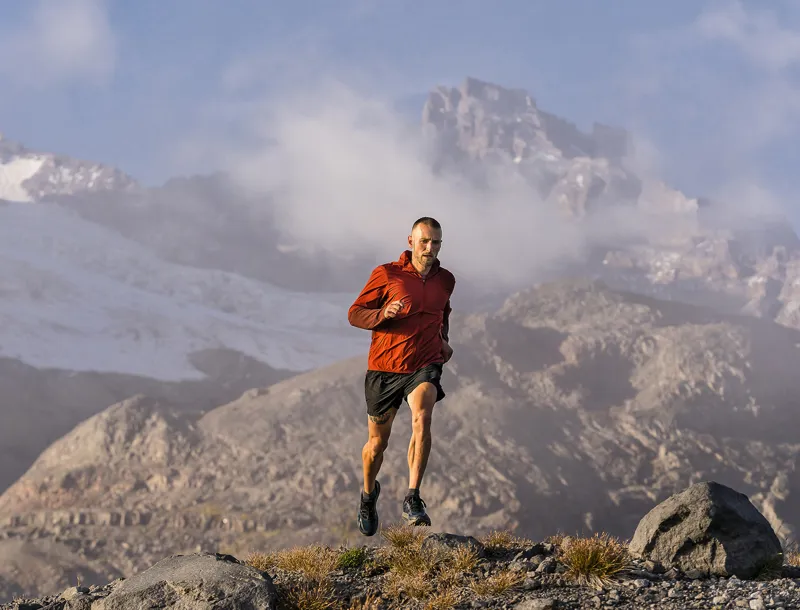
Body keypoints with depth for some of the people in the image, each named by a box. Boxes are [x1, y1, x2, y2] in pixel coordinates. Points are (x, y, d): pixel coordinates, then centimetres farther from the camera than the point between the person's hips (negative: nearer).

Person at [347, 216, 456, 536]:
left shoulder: (445, 280, 8)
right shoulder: (386, 274, -6)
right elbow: (355, 313, -2)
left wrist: (443, 340, 11)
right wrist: (383, 314, -22)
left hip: (424, 366, 1)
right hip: (384, 368, -1)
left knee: (422, 418, -29)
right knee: (377, 442, 9)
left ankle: (412, 499, -29)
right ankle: (369, 493, 40)